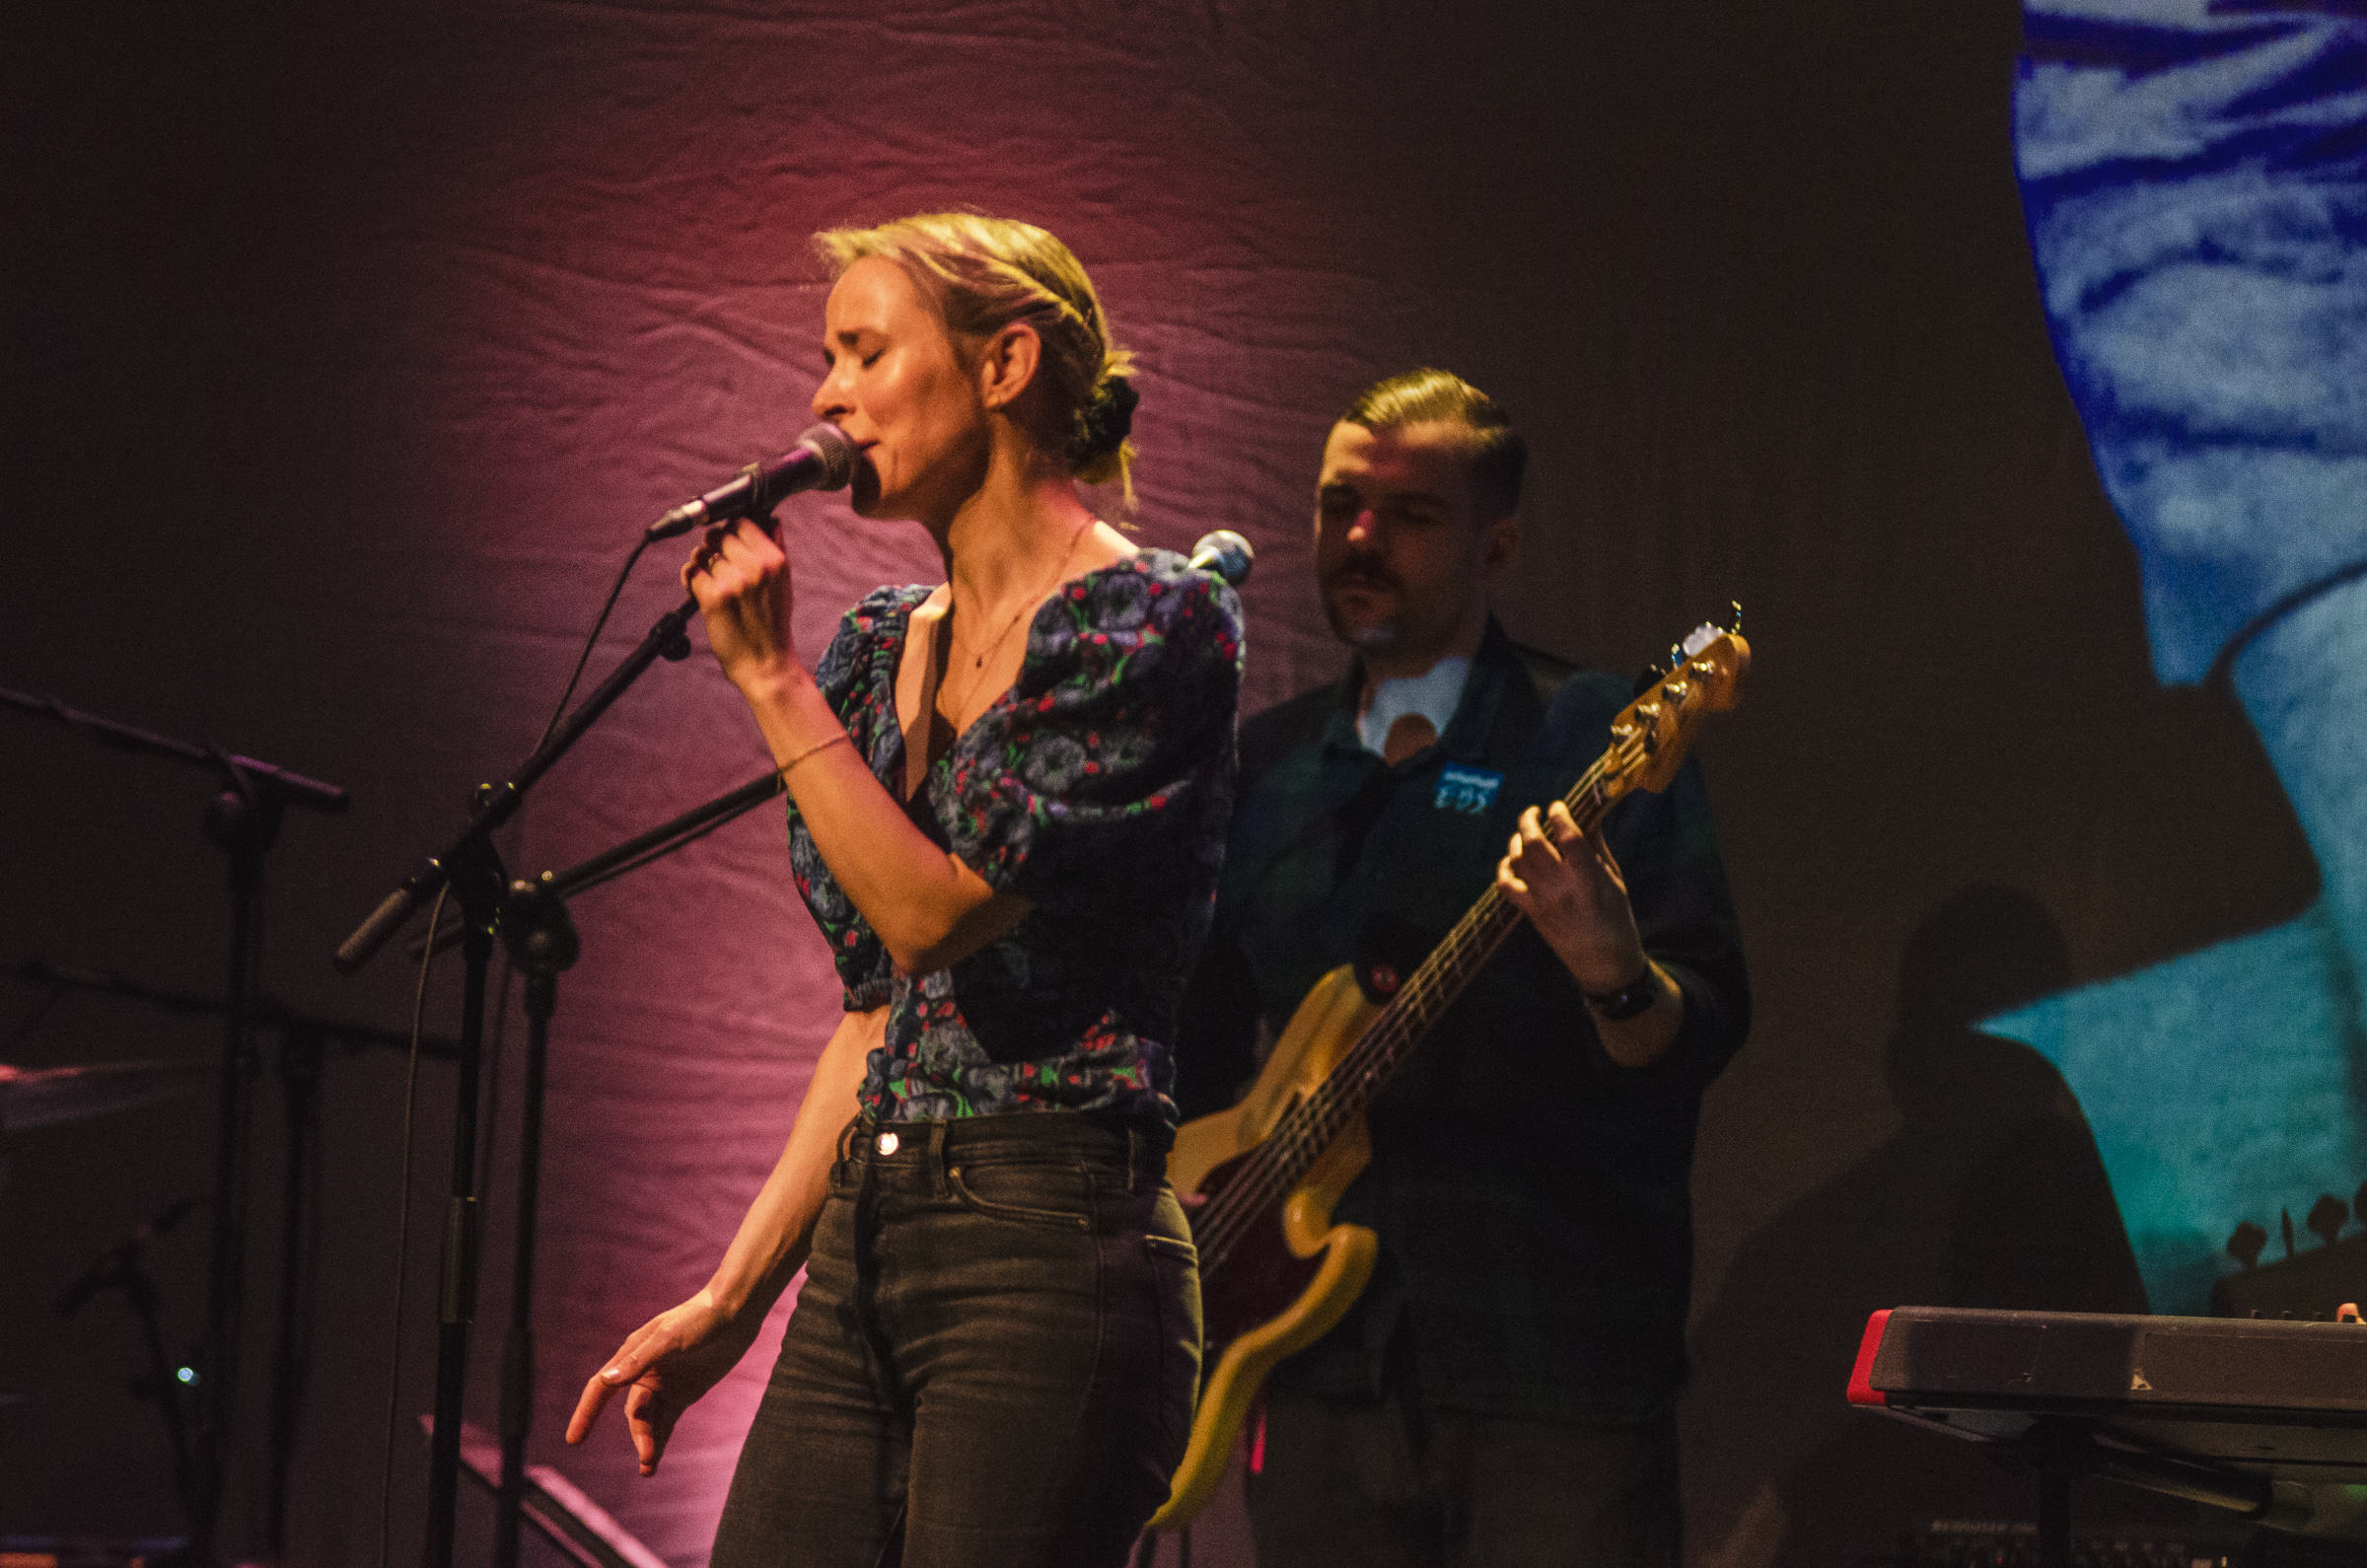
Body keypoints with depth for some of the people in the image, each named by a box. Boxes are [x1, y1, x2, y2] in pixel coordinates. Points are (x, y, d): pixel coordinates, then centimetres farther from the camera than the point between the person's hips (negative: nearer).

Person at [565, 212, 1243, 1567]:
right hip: (861, 1257, 7)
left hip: (1049, 1254, -7)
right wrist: (732, 1298, 16)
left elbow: (941, 911, -15)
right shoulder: (880, 653, 15)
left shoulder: (1152, 625, -8)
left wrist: (773, 680, -9)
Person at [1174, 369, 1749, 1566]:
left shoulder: (1593, 741, -2)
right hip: (1324, 1365, 5)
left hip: (1556, 1373, -5)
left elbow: (1701, 1040, -9)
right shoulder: (1264, 768, 14)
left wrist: (1611, 971, -30)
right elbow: (1205, 1038, 21)